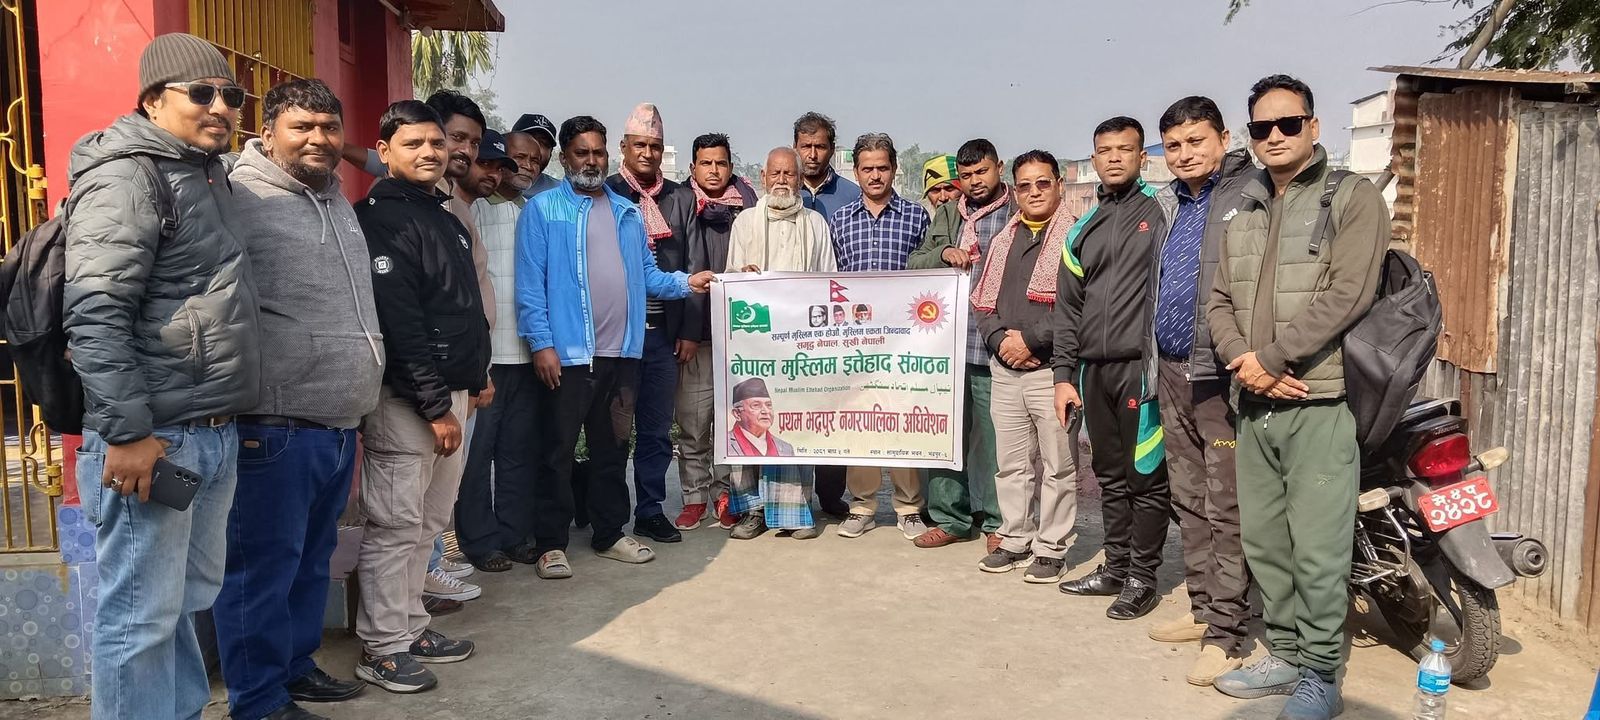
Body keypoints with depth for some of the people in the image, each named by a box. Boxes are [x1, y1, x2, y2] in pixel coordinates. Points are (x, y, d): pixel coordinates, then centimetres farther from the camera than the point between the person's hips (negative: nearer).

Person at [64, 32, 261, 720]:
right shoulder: (126, 178, -12)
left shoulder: (206, 173, 16)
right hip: (154, 439, -9)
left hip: (214, 436, 9)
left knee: (191, 597, 19)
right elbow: (93, 315, -20)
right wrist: (126, 432, -22)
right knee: (141, 616, 0)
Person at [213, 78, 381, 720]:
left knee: (312, 561, 19)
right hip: (274, 427, -8)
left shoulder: (335, 198, 17)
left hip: (340, 425, 8)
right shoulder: (240, 197, -10)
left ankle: (296, 666, 34)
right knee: (264, 567, 2)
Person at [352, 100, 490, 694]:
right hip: (405, 397, -9)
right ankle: (381, 648, 8)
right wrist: (435, 406, -19)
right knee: (395, 526, -2)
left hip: (450, 392, 9)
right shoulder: (381, 219, -11)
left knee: (428, 523, 14)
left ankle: (410, 628, 25)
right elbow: (398, 324, -19)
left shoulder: (447, 219, 17)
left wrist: (474, 375, 16)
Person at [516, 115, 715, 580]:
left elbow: (647, 274, 14)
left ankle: (610, 535, 26)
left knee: (612, 447, 14)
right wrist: (541, 343, -16)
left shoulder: (627, 212, 15)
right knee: (558, 450, 2)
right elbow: (530, 284, -8)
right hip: (566, 353, -5)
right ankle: (551, 544, 12)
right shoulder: (542, 209, -2)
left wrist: (685, 283, -2)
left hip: (621, 352, 5)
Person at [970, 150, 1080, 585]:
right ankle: (1015, 541, 24)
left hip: (1052, 367, -6)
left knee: (1057, 466, 2)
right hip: (1004, 367, 6)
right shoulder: (1003, 239, 15)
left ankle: (1051, 549, 12)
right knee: (1011, 464, 13)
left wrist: (1031, 340, -14)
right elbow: (983, 303, 14)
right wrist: (1001, 340, -4)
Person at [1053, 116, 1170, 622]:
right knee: (1110, 477, 14)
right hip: (1094, 370, 6)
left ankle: (1142, 578, 11)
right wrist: (1064, 373, 11)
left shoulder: (1162, 210, 0)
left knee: (1145, 477, 0)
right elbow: (1069, 308, 17)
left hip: (1141, 366, -6)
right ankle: (1115, 567, 25)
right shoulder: (1085, 229, 17)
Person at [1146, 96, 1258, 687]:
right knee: (1188, 501, 15)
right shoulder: (1167, 204, 16)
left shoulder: (1254, 194, -8)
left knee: (1225, 509, -4)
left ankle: (1226, 632, 4)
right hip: (1173, 373, 8)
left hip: (1222, 377, -8)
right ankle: (1203, 609, 27)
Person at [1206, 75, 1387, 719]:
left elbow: (1346, 295, -12)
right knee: (1263, 539, 12)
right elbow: (1220, 302, 13)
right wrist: (1243, 361, -6)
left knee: (1316, 549, -5)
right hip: (1253, 404, 6)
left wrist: (1271, 358, -14)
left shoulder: (1354, 199, 0)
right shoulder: (1244, 215, 19)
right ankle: (1286, 653, 26)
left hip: (1319, 402, -6)